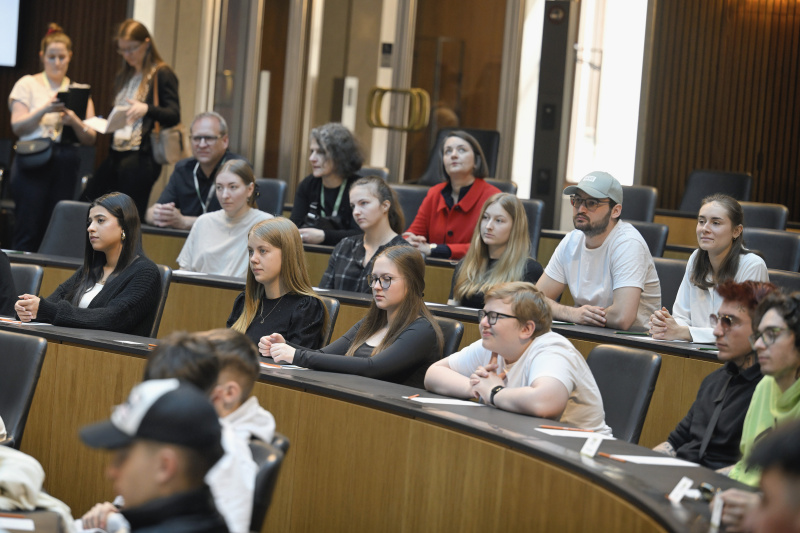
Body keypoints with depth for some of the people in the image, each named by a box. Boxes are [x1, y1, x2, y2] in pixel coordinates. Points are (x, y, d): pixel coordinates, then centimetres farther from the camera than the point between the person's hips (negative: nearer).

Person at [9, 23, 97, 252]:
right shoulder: (28, 84, 7)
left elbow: (90, 138, 8)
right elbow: (17, 126, -3)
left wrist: (75, 122, -12)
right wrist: (44, 110, -18)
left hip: (66, 166, 3)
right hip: (33, 163, -3)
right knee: (28, 231, -7)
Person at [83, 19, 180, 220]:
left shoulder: (162, 75, -5)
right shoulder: (123, 77, 20)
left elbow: (174, 115, -13)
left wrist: (147, 109, -31)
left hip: (141, 158, -8)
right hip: (116, 154, 8)